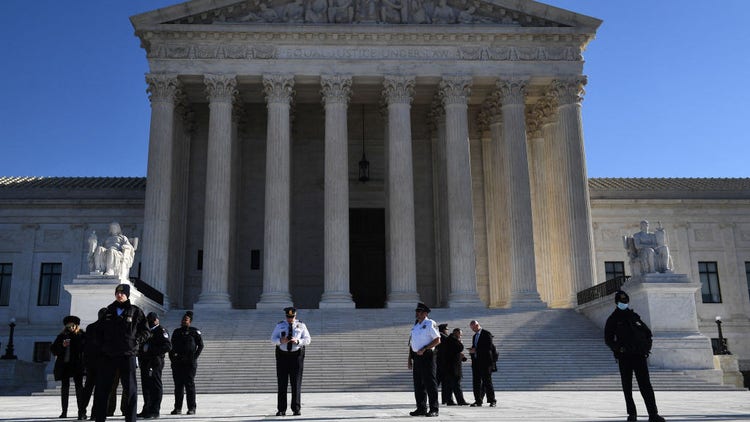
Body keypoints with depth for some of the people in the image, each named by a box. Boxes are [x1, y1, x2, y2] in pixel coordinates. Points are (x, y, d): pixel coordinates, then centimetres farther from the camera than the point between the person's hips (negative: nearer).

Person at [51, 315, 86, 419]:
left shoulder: (81, 335, 2)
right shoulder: (62, 336, 11)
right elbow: (53, 349, 7)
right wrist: (62, 345, -10)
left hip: (77, 364, -4)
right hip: (64, 364, 4)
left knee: (79, 386, -11)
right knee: (65, 387, 10)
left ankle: (82, 412, -15)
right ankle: (64, 411, 19)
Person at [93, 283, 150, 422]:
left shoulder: (135, 311, 3)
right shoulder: (109, 311, 12)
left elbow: (146, 331, 6)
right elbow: (99, 330, 21)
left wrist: (136, 341, -7)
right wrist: (102, 343, 7)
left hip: (128, 355, -3)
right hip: (108, 355, 3)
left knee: (130, 388, 0)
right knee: (101, 388, 5)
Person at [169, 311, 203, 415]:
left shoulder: (195, 331, 3)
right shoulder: (176, 332, 16)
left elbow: (200, 345, 2)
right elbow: (172, 346, 19)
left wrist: (194, 357, -8)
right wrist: (171, 357, 3)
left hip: (190, 363, -4)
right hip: (177, 363, 4)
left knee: (189, 384, -4)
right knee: (178, 385, 4)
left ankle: (191, 408, 0)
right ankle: (177, 408, 9)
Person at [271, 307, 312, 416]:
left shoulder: (301, 326, 5)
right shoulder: (279, 326, 6)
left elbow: (307, 340, 0)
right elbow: (273, 339, 2)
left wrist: (298, 341, -19)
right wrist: (280, 340, -20)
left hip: (297, 355, 0)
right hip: (282, 355, 0)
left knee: (296, 383, -1)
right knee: (282, 383, -1)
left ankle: (296, 409, 5)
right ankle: (281, 409, 3)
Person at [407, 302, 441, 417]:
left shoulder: (430, 324, -6)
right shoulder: (415, 325, 16)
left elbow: (437, 340, -12)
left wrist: (424, 349, -17)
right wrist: (410, 359, 16)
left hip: (427, 356, -8)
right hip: (416, 356, 8)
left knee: (430, 383, -6)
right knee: (418, 383, 9)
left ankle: (434, 409, -2)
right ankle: (421, 408, 16)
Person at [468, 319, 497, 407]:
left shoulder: (487, 334, -6)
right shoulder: (475, 336, 20)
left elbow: (489, 347, -15)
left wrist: (476, 350, -16)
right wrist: (472, 350, 2)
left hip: (485, 361, -7)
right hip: (476, 362, 7)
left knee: (487, 381, -5)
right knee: (476, 382, 3)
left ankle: (492, 400, 3)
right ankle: (478, 401, 7)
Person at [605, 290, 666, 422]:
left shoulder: (634, 317, 13)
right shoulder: (613, 320, 5)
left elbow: (647, 333, 22)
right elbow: (608, 339, 2)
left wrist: (647, 346, 7)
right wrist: (618, 348, -14)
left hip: (639, 355, 1)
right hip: (624, 357, -1)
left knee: (645, 385, -8)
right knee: (627, 387, 5)